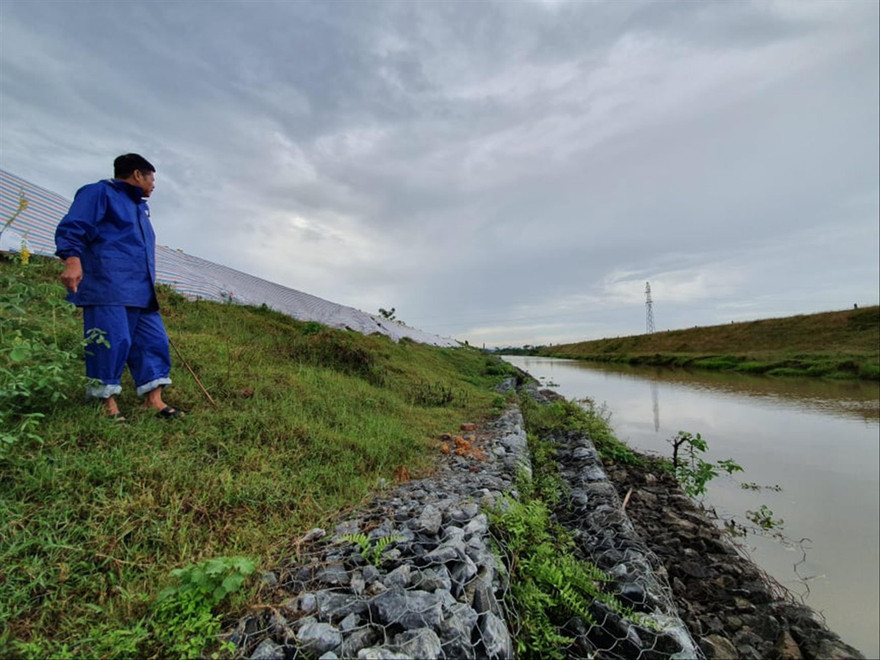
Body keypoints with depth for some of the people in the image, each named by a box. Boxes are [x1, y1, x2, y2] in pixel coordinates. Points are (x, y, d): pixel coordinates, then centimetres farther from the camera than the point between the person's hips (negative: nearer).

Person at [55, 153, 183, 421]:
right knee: (112, 341, -9)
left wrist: (150, 287, 31)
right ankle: (108, 401, 3)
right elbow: (72, 227, -9)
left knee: (154, 340, 1)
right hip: (108, 287, -8)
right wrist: (73, 260, -25)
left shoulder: (139, 207, 28)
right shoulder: (99, 193, 3)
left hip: (141, 291, 8)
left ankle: (154, 399, 3)